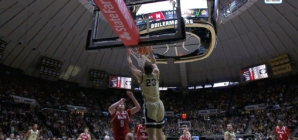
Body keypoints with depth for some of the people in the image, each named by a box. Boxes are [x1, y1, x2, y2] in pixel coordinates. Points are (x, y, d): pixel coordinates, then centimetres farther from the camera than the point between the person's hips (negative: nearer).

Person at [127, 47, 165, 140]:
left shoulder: (141, 76, 0)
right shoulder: (156, 74, 9)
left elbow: (130, 65, 13)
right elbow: (154, 63, 29)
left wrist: (128, 54, 28)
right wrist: (150, 52, 38)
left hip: (149, 105, -5)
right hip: (159, 105, 5)